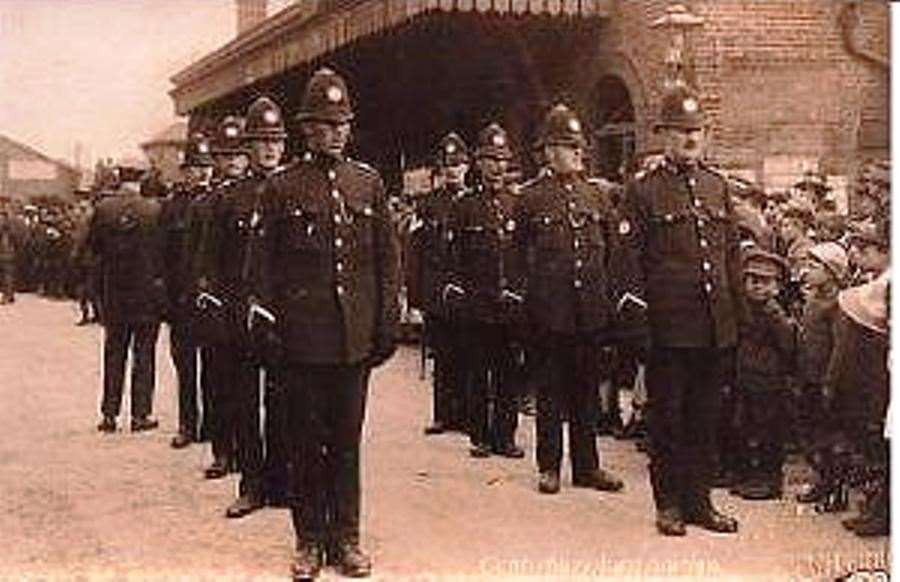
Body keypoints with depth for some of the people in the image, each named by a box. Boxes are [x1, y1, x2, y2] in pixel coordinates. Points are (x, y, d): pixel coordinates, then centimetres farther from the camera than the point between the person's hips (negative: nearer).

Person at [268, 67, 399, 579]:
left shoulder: (370, 182, 8)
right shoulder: (287, 187, 1)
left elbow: (388, 259, 8)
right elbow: (272, 266, 2)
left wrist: (388, 324, 3)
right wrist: (275, 326, -3)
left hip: (355, 337, 2)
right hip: (305, 338, -2)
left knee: (347, 440, 9)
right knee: (308, 441, 7)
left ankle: (346, 537, 20)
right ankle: (310, 540, 18)